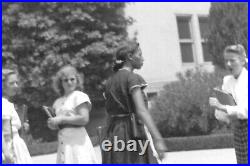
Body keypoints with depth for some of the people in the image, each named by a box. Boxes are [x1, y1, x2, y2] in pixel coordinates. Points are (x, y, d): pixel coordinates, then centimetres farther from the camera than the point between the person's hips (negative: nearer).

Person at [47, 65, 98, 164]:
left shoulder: (80, 96, -4)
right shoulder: (58, 102, 16)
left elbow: (84, 119, -16)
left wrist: (61, 119, -11)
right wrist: (53, 124, 0)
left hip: (77, 140, -6)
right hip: (63, 142, 7)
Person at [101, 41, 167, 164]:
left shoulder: (110, 81, 14)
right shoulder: (132, 77, -8)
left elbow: (111, 112, 14)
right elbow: (141, 110, -22)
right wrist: (158, 138, -29)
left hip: (113, 134, 7)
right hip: (132, 132, -7)